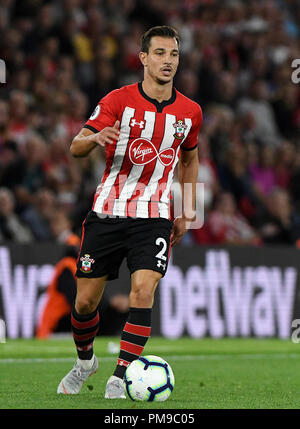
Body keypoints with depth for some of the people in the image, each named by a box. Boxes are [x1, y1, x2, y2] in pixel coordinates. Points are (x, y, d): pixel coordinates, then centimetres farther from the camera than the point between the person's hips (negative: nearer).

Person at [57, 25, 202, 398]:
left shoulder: (189, 112, 4)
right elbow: (76, 147, -8)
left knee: (143, 290, -19)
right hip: (107, 212, -1)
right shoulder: (118, 101, -5)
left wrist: (187, 214, 16)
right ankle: (85, 360, 32)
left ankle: (120, 377, -11)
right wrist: (96, 138, -31)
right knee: (86, 299, 3)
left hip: (153, 217, 1)